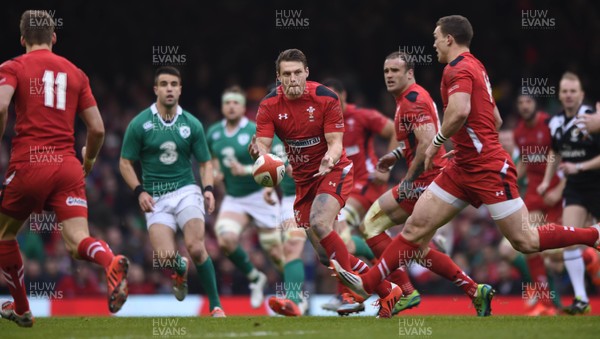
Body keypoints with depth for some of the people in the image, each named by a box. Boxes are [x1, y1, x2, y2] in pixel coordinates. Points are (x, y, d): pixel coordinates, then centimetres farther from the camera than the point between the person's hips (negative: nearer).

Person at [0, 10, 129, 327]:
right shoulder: (75, 73, 16)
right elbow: (97, 128, 13)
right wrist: (89, 159, 32)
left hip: (28, 164, -2)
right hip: (67, 167, 2)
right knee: (77, 242, -8)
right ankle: (111, 263, -41)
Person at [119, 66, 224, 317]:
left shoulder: (192, 124, 3)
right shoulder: (139, 124, -2)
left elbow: (205, 163, 10)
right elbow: (125, 163, 4)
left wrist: (208, 189, -8)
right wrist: (139, 191, -10)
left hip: (186, 192, 0)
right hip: (155, 198, 0)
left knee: (195, 247, -22)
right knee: (165, 258, -17)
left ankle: (216, 306, -8)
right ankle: (181, 269, 23)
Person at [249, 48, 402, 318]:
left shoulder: (325, 98, -15)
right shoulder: (269, 106, -8)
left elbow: (335, 143, -16)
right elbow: (263, 145, -16)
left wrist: (329, 160, -38)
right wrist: (258, 152, -41)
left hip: (333, 172, -5)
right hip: (302, 178, 5)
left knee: (319, 224, -30)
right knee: (322, 250, 1)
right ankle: (385, 291, 12)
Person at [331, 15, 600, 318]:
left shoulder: (458, 68, -13)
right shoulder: (475, 67, 17)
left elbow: (459, 111, -31)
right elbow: (495, 120, 25)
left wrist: (437, 142, -16)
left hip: (489, 168, -10)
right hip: (463, 168, 10)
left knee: (525, 242, -7)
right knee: (416, 226, 3)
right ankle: (367, 283, 2)